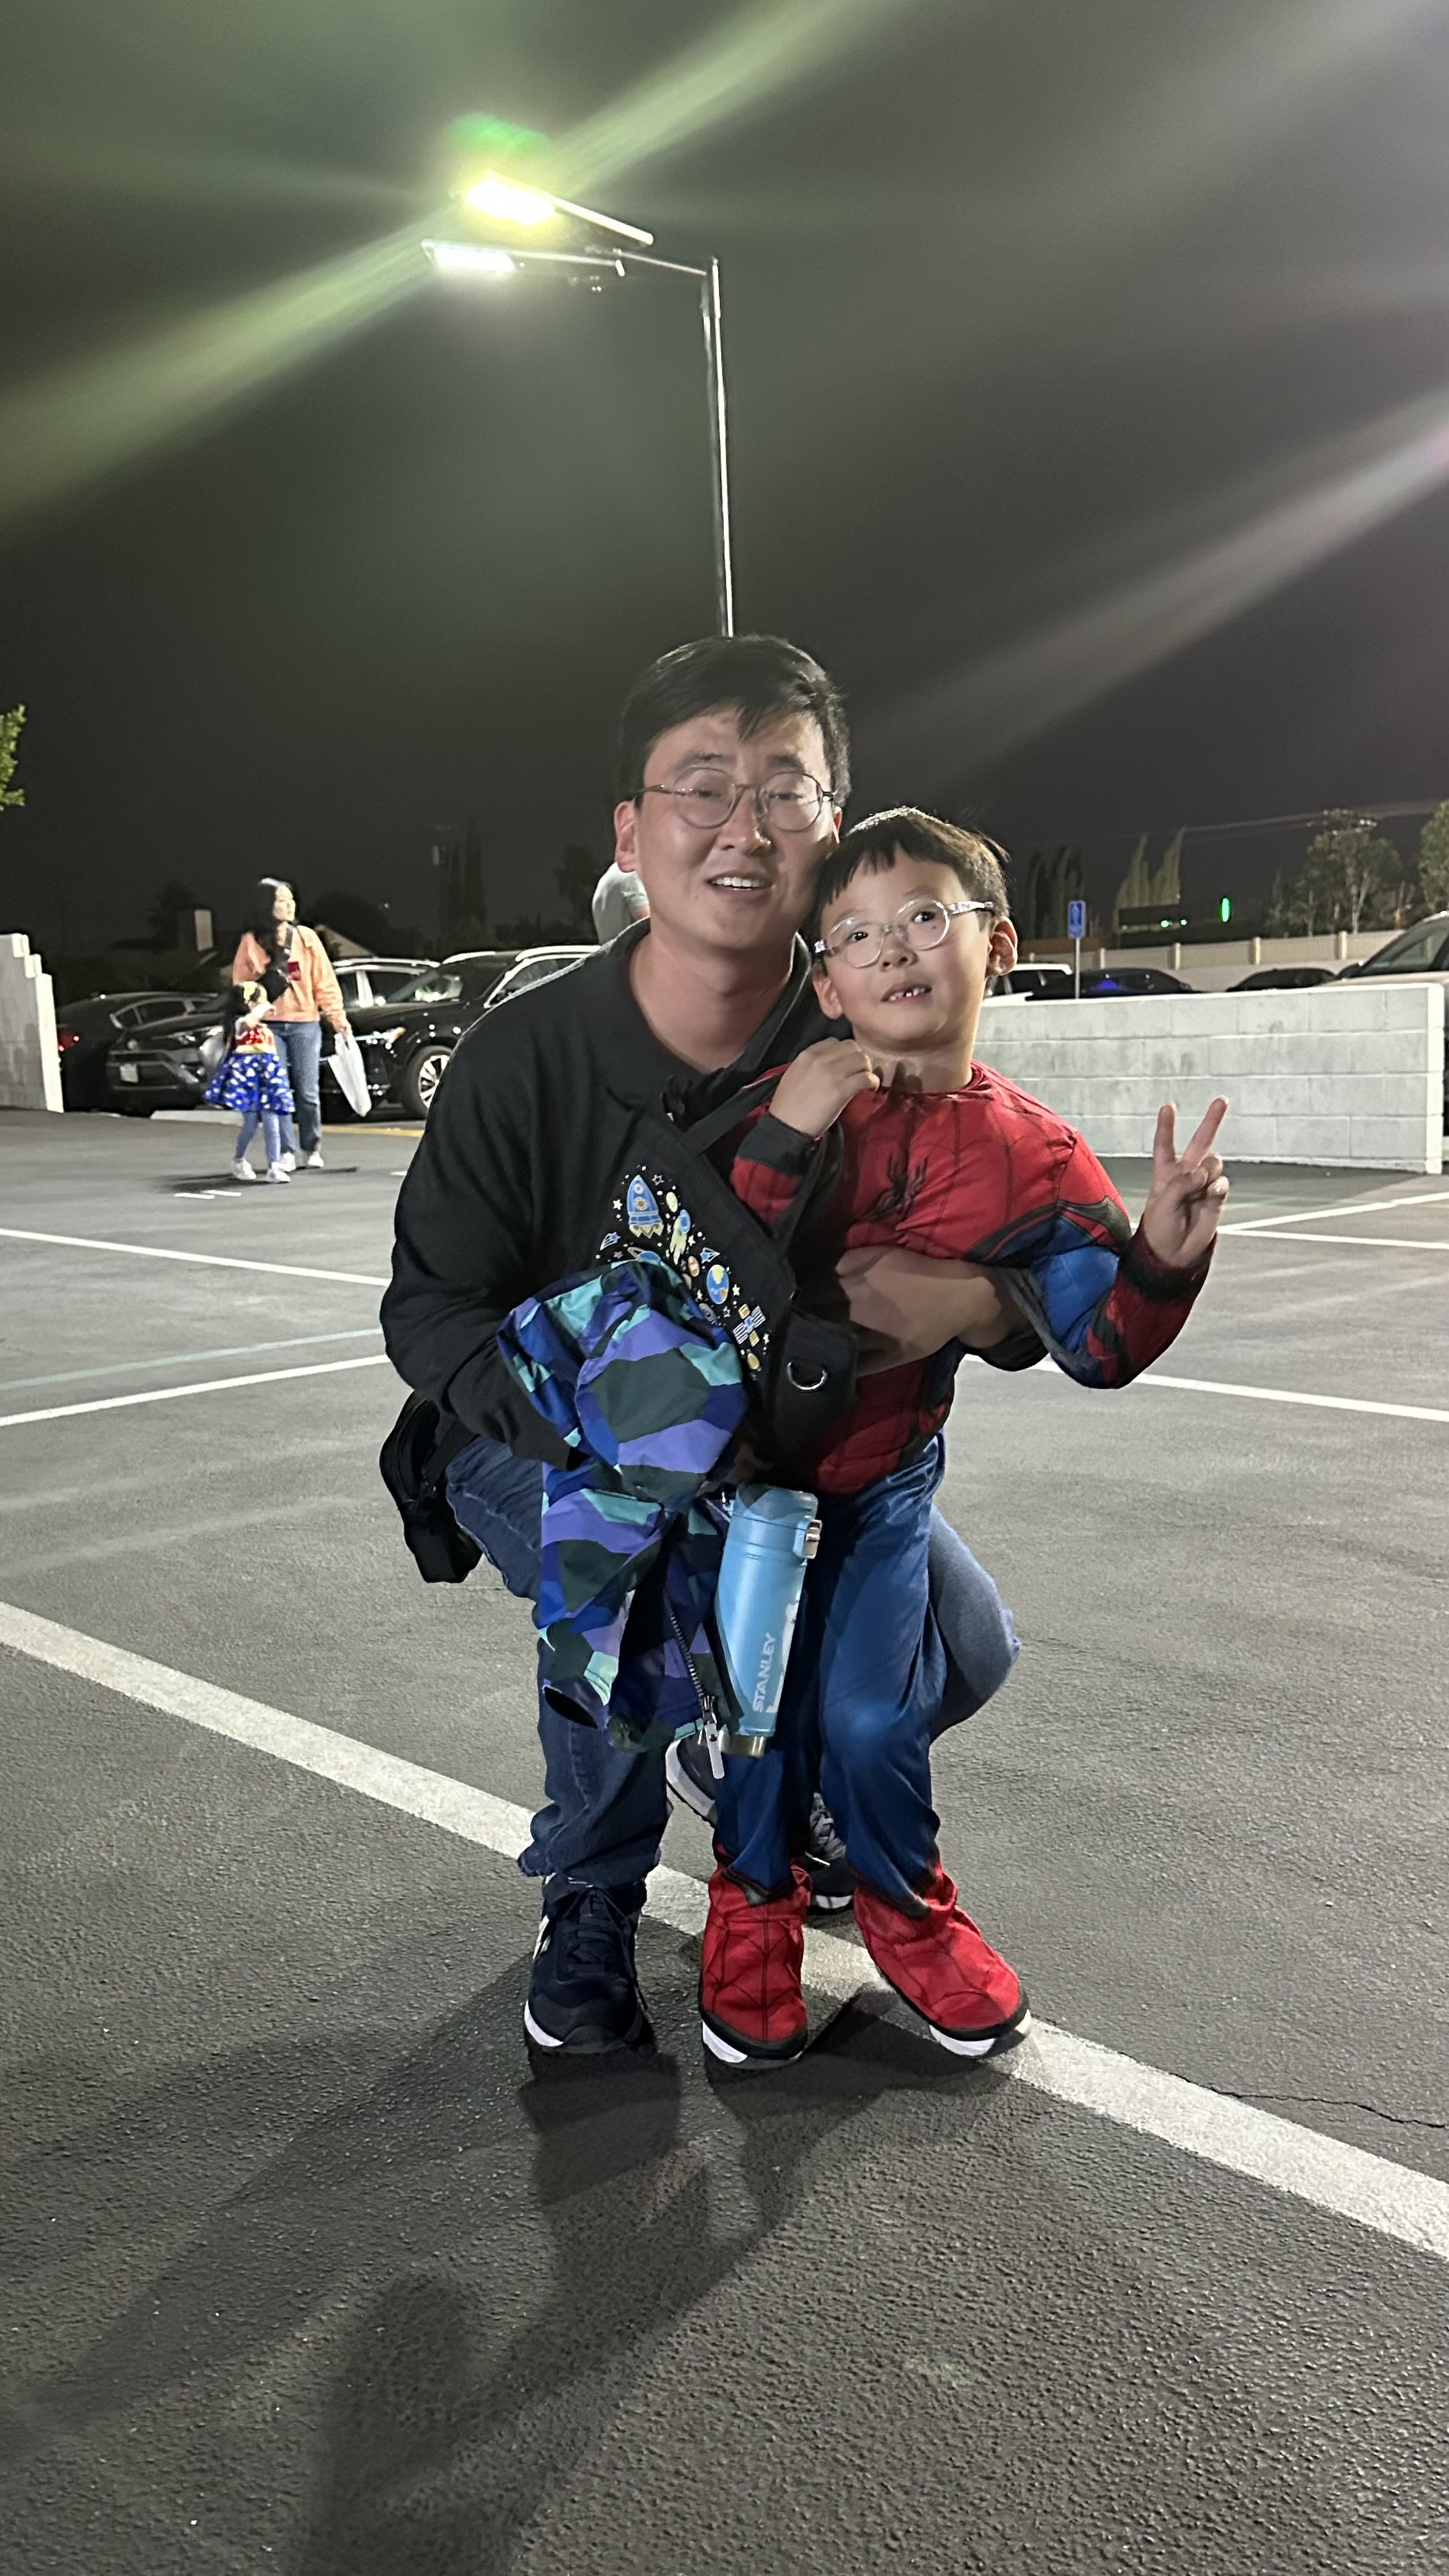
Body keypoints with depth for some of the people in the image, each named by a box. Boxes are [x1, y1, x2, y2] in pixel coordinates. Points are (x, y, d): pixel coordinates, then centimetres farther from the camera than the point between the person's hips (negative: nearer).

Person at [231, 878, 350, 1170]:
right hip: (268, 1025, -1)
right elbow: (242, 986, 7)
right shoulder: (251, 942, 3)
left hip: (305, 1023, 1)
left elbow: (325, 981, 5)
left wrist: (337, 1015, -3)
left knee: (308, 1092, 0)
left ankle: (312, 1149, 15)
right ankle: (286, 1152, 6)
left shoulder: (306, 937, 6)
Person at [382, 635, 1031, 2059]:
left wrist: (971, 1296, -39)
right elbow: (433, 1309, -16)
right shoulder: (525, 1057, -20)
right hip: (547, 1450, -2)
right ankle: (589, 1907, -3)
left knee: (961, 1646, -12)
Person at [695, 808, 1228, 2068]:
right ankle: (757, 1903, 29)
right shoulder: (791, 1099, -13)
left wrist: (1163, 1260, -29)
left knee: (872, 1714, -4)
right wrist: (781, 1138, -33)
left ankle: (905, 1900, 28)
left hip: (879, 1480, 0)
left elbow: (1100, 1346, -10)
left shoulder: (1034, 1156, -9)